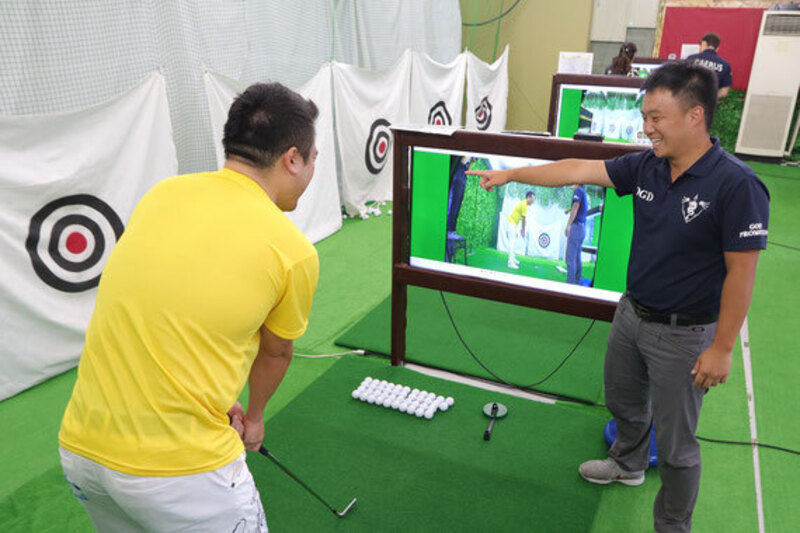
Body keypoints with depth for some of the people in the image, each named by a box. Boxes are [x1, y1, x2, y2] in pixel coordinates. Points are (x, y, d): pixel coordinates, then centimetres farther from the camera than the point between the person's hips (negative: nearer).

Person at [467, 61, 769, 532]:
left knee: (675, 441, 9)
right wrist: (510, 174, 1)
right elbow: (577, 170, 0)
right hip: (632, 313, 7)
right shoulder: (646, 167, -5)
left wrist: (722, 348, -17)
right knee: (623, 402, 27)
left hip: (683, 334, -7)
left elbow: (741, 273, -20)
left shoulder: (736, 185, -23)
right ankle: (628, 465, 56)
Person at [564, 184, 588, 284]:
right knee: (577, 257, 11)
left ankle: (570, 283, -16)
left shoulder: (578, 191, -5)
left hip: (576, 225, -9)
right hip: (582, 228, 9)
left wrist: (568, 225, -16)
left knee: (570, 257, -12)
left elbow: (575, 207, -14)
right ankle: (577, 282, 12)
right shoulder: (584, 193, 21)